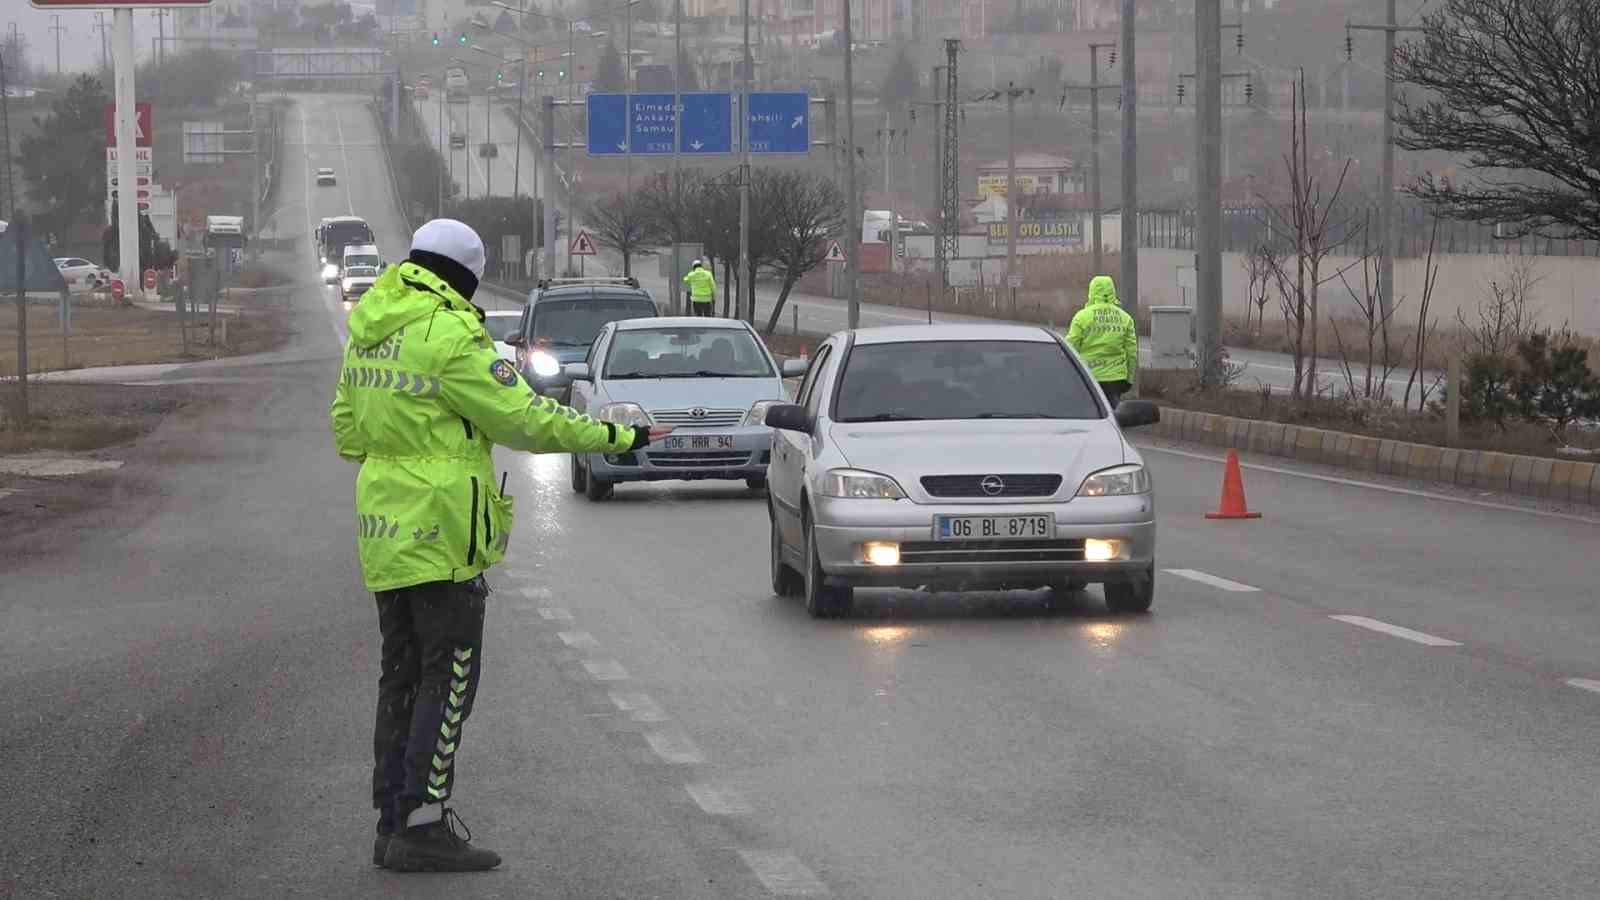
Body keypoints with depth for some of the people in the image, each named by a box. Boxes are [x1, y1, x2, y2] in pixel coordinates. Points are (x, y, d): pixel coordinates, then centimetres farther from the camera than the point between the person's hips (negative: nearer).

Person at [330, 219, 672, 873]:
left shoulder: (368, 333, 11)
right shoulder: (451, 336, -15)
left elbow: (347, 432, 18)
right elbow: (524, 419, -13)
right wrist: (616, 438, -6)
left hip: (385, 529, 8)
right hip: (441, 530, -8)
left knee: (402, 676, 13)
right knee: (449, 677, -4)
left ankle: (392, 823, 15)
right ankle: (424, 826, -6)